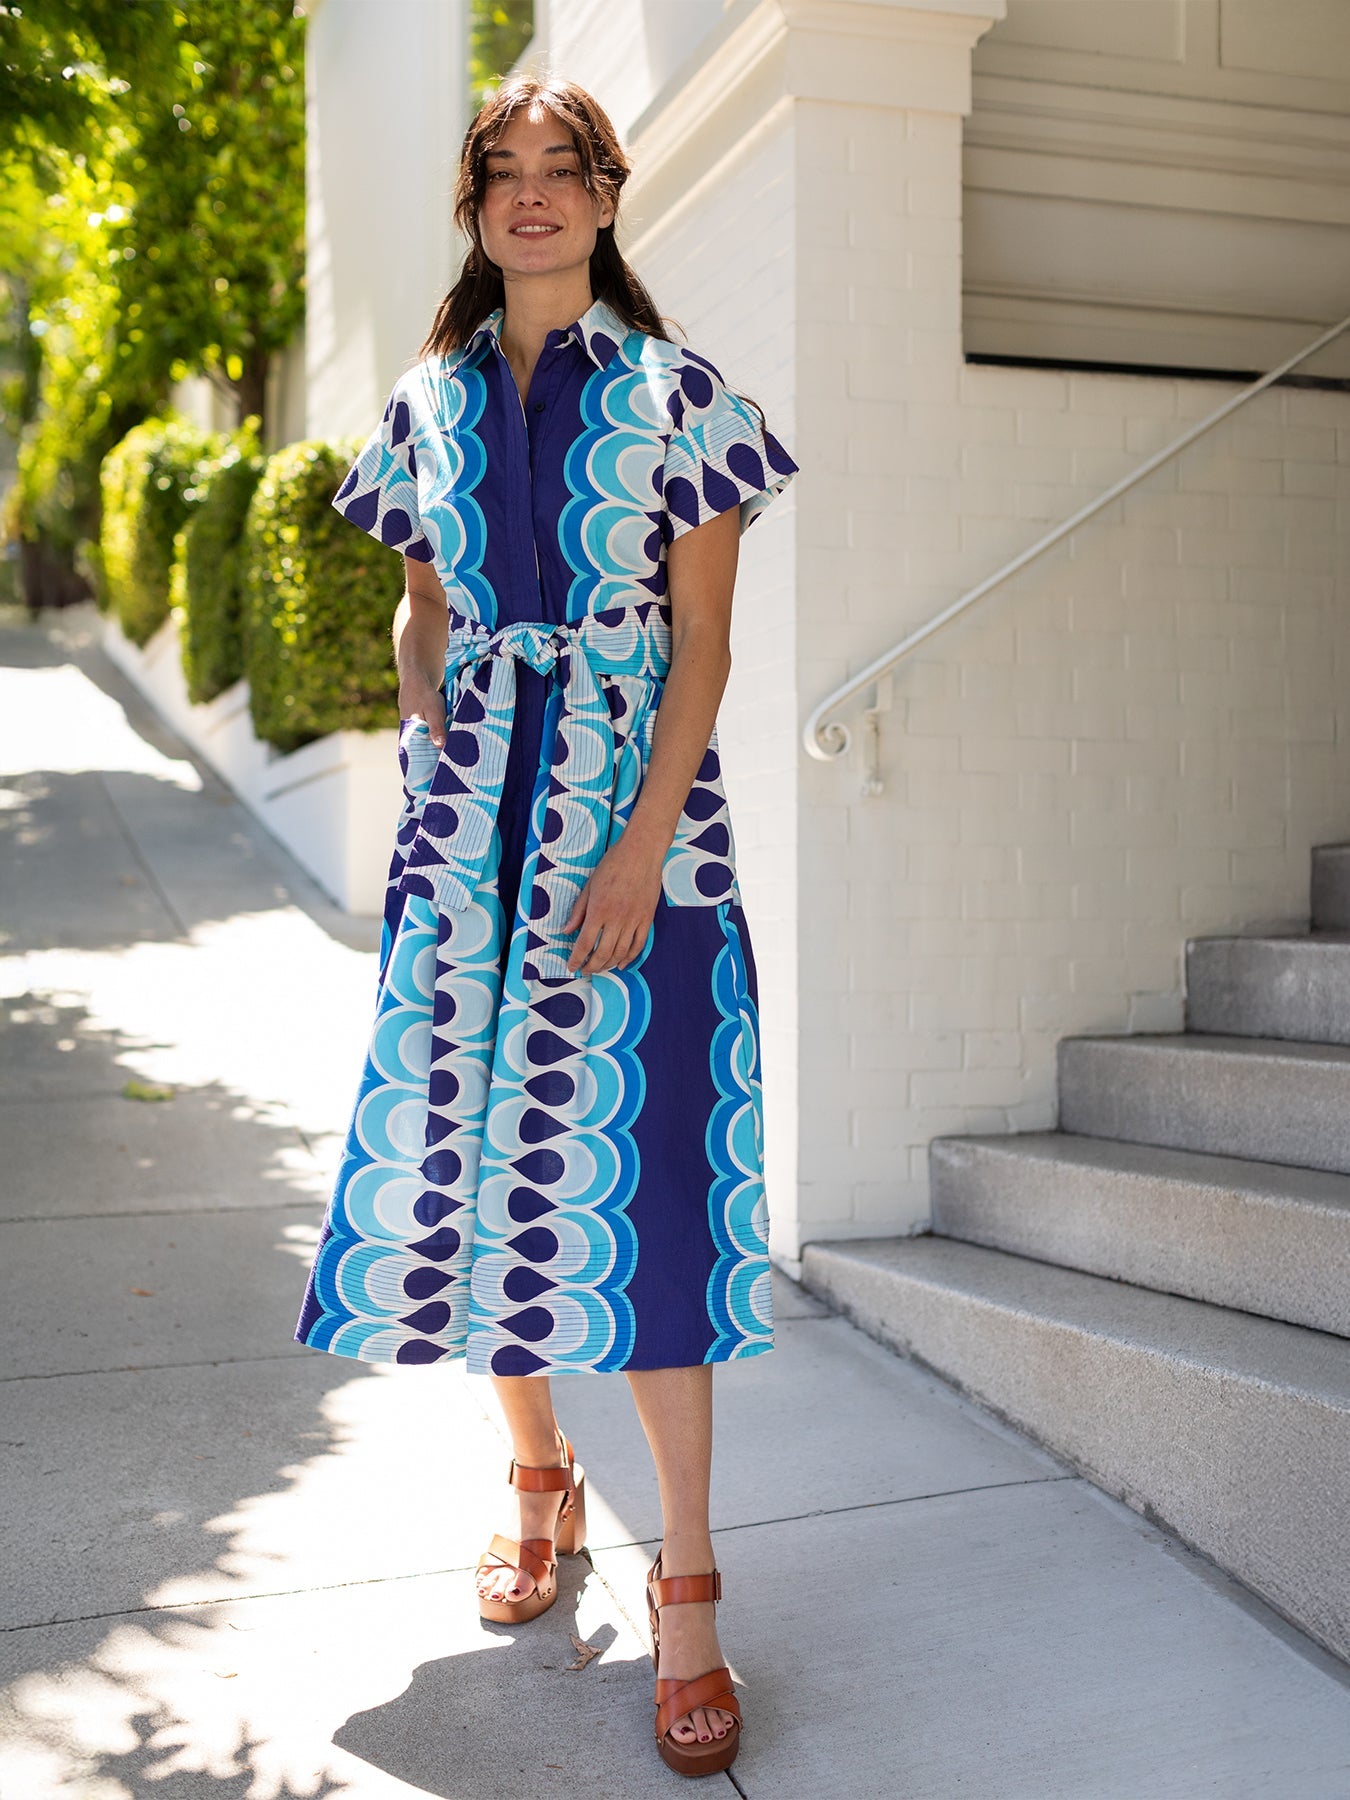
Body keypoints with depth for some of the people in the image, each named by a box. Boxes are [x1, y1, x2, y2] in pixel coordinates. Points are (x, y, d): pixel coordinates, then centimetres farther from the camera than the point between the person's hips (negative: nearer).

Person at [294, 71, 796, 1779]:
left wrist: (641, 849, -13)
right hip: (468, 809, 4)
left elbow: (701, 643, -4)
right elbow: (423, 622, 16)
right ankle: (536, 1480, 28)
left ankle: (686, 1583, 5)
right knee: (470, 1146, 5)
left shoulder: (673, 396, 1)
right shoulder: (428, 406, 12)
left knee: (641, 1170, -7)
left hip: (635, 802, -4)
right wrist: (439, 775, 0)